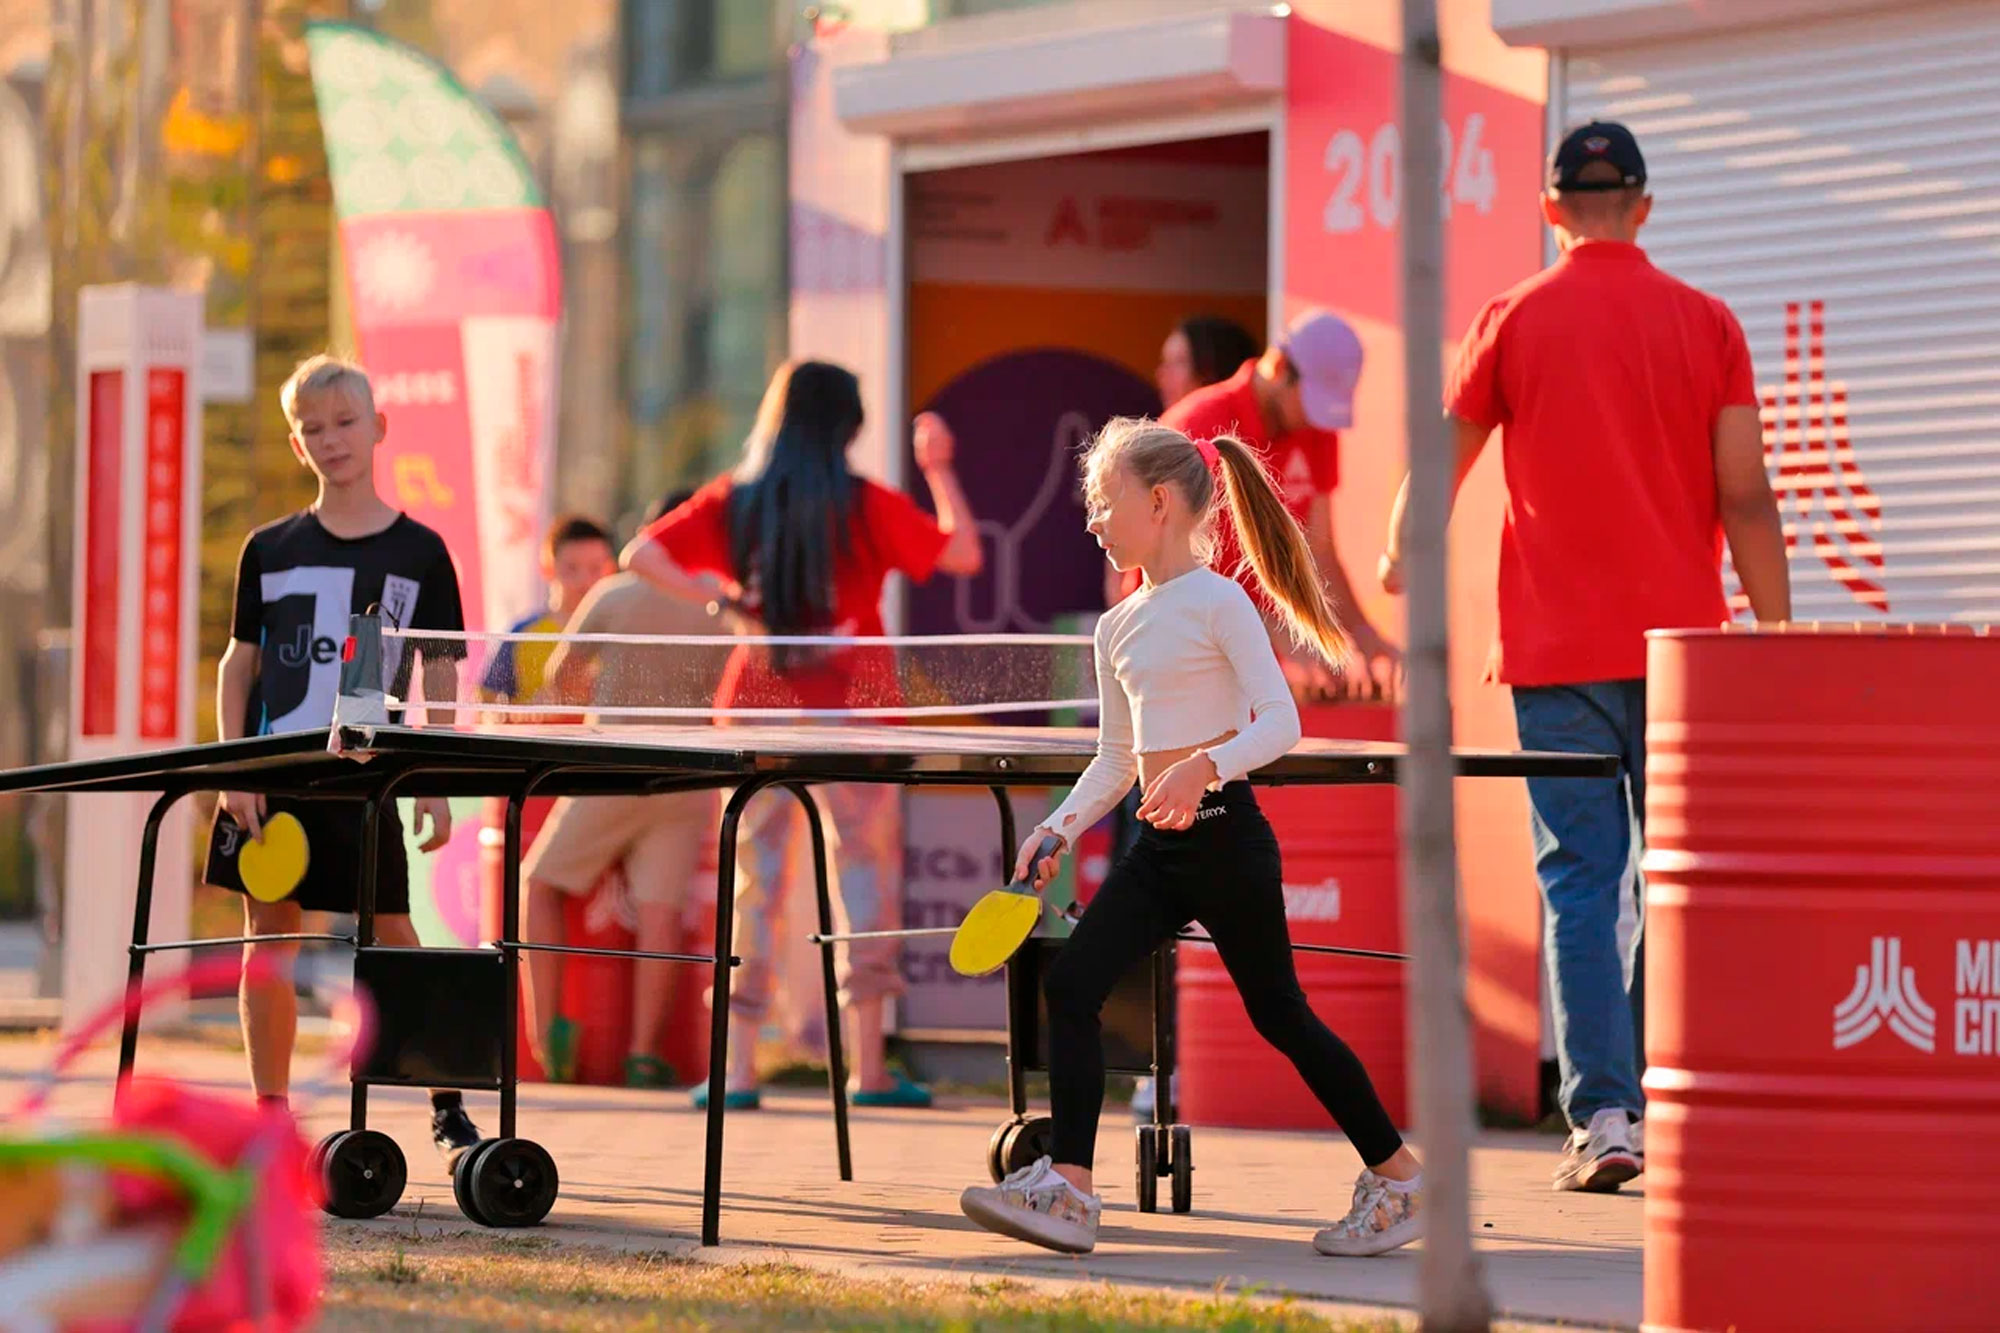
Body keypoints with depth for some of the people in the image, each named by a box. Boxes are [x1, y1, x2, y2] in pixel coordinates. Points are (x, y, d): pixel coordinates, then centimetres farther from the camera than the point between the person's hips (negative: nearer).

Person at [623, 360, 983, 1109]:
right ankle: (869, 1068, 1)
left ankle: (737, 1068, 3)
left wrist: (715, 598, 4)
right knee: (867, 865, 5)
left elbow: (641, 556, 1)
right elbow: (963, 554, -3)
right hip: (850, 702, -3)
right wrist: (939, 468, 8)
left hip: (758, 698, 3)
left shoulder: (734, 501, 4)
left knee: (753, 877, 7)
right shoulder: (864, 506, -5)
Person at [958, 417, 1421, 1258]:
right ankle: (1068, 1189, -9)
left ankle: (1398, 1174, 15)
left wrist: (1206, 766, -31)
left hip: (1224, 838, -7)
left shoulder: (1217, 601, -9)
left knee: (1278, 1013, 1)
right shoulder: (1118, 628, 14)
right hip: (1158, 846, 7)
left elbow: (1280, 721, -16)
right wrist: (1061, 828, 7)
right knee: (1070, 982, -7)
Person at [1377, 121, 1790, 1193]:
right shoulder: (1706, 324, 3)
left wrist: (1401, 550, 33)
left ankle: (1602, 1116, -10)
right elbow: (1746, 500, -1)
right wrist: (1780, 641, 4)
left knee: (1579, 884, -2)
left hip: (1559, 655, -1)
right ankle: (1664, 1099, 12)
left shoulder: (1513, 320, 1)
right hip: (1680, 648, 1)